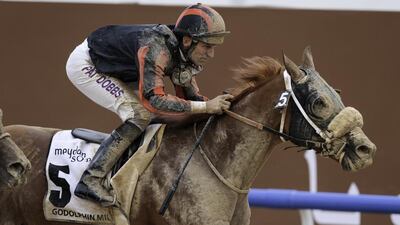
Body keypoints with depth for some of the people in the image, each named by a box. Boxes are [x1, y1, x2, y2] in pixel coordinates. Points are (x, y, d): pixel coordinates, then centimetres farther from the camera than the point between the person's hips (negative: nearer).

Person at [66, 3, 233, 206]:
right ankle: (90, 180, -22)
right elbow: (154, 99, -41)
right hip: (84, 65, -9)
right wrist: (206, 107, -40)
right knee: (139, 115, -21)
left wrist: (216, 106, -15)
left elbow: (189, 97, 3)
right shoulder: (156, 49, -36)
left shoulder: (183, 52, -8)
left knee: (155, 115, 6)